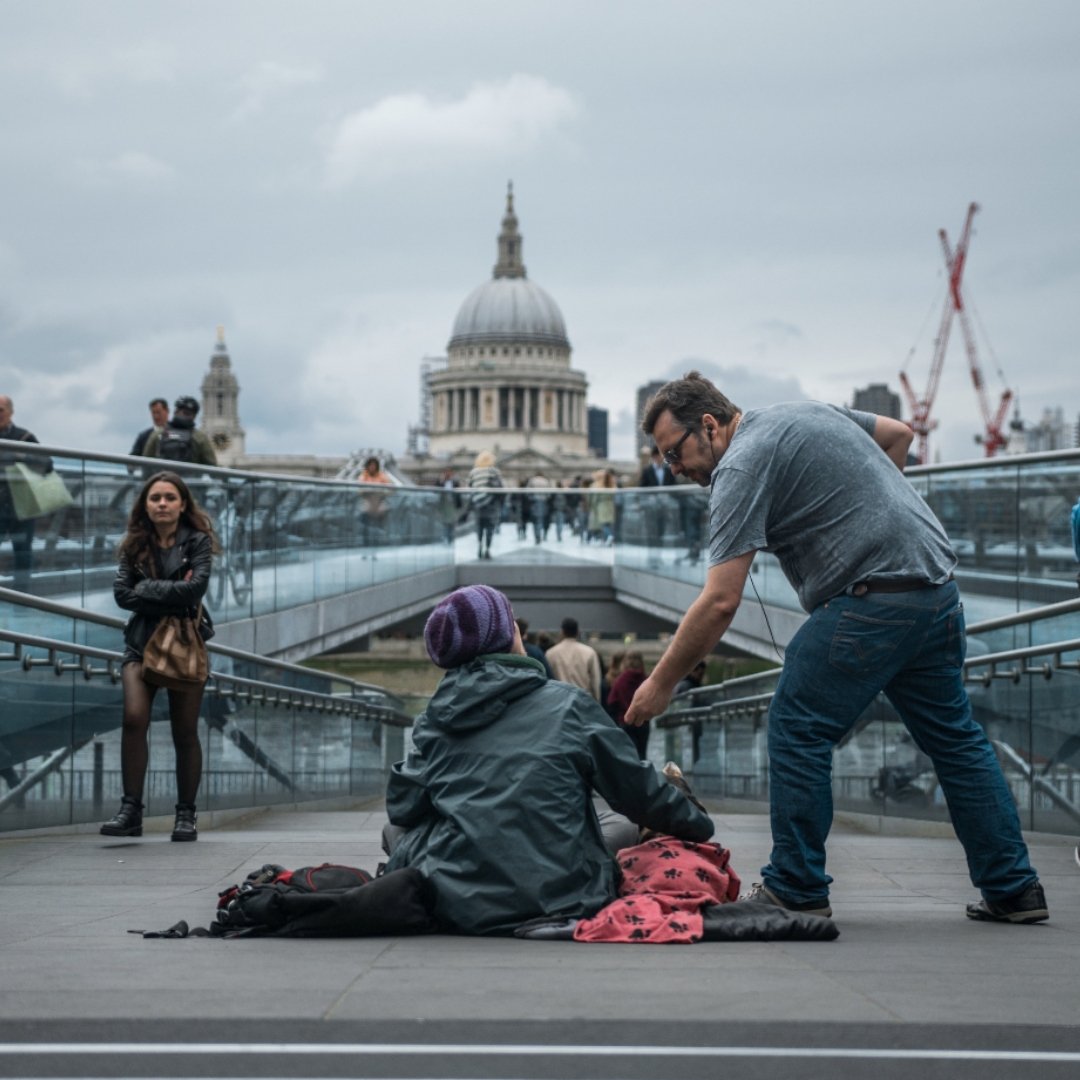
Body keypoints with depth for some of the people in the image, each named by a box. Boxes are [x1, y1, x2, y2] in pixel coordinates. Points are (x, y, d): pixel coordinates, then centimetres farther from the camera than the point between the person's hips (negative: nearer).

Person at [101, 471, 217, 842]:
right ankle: (130, 809, -15)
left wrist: (147, 590, -12)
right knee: (134, 718, -18)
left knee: (185, 731, 3)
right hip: (142, 642, 1)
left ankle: (186, 815, 12)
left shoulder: (197, 542, 0)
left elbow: (195, 588, -16)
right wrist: (172, 596, -13)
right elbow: (122, 593, -6)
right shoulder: (134, 545, 6)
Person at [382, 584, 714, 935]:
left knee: (397, 833, 28)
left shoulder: (434, 720, 4)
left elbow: (402, 808, 4)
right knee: (633, 830, 24)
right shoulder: (567, 705, -1)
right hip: (563, 902, -1)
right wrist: (700, 826, 21)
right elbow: (638, 792, 5)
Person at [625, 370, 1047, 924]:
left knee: (798, 728, 0)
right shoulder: (806, 412, 17)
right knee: (954, 737, 15)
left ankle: (796, 888, 5)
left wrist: (661, 682, -8)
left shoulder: (741, 467, -9)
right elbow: (898, 433, 28)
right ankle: (1013, 889, 18)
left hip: (872, 599, -9)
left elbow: (720, 601, -15)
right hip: (938, 583, 9)